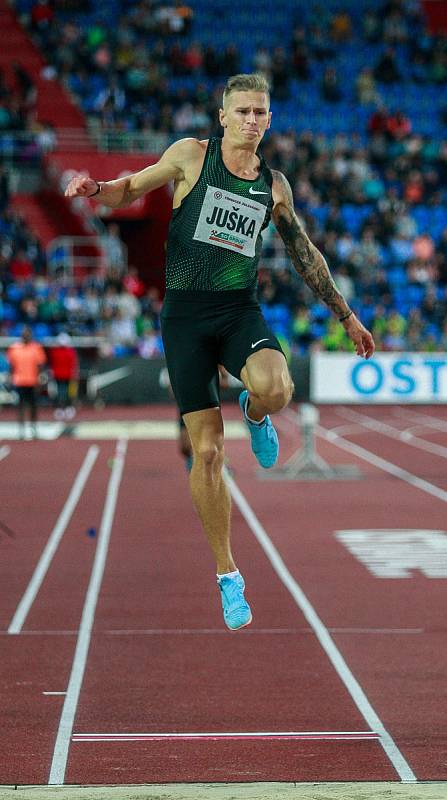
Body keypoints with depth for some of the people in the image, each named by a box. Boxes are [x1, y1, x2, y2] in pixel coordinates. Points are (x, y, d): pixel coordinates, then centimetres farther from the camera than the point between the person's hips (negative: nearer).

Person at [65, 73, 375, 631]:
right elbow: (132, 188, 10)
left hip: (240, 311, 1)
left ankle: (254, 415, 7)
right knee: (207, 452, -3)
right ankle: (228, 576, 10)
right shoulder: (191, 156, 1)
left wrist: (345, 315, 25)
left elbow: (305, 255, 21)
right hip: (185, 314, -1)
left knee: (274, 388, -33)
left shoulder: (274, 185, 9)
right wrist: (94, 188, -13)